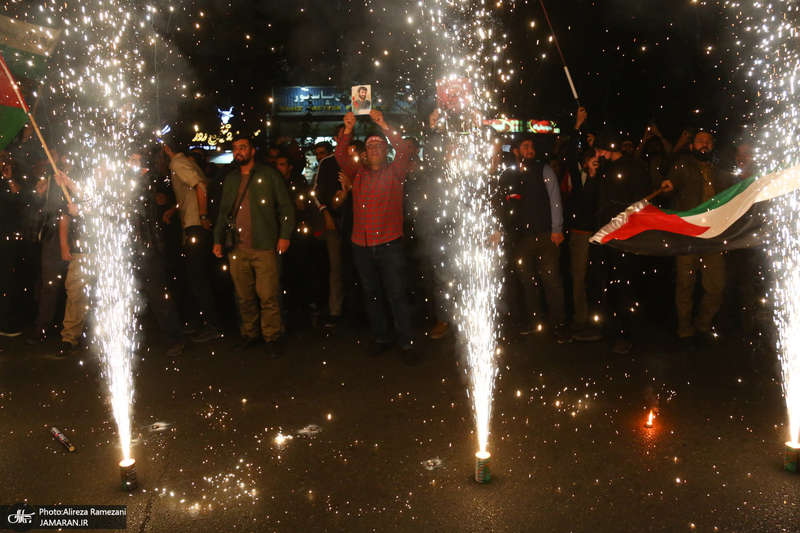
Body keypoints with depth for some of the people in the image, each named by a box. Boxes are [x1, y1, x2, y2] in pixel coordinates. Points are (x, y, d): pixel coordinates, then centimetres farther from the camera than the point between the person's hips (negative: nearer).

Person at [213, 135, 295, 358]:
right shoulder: (230, 179, 18)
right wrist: (218, 239, 11)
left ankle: (271, 338, 5)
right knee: (244, 297, 8)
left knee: (268, 296, -7)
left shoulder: (269, 175, 4)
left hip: (264, 247, -4)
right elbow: (223, 212, 21)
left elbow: (286, 207, 1)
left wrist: (284, 235, -9)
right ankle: (251, 333, 22)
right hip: (237, 249, 4)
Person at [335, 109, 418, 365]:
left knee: (397, 294, -4)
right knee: (371, 294, 12)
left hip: (389, 243, -4)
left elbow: (403, 151, -10)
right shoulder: (358, 173, 13)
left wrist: (384, 125, -15)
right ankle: (380, 338, 24)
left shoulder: (394, 172, 5)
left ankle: (407, 344, 1)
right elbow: (341, 156, 2)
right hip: (362, 245, 4)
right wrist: (348, 130, -11)